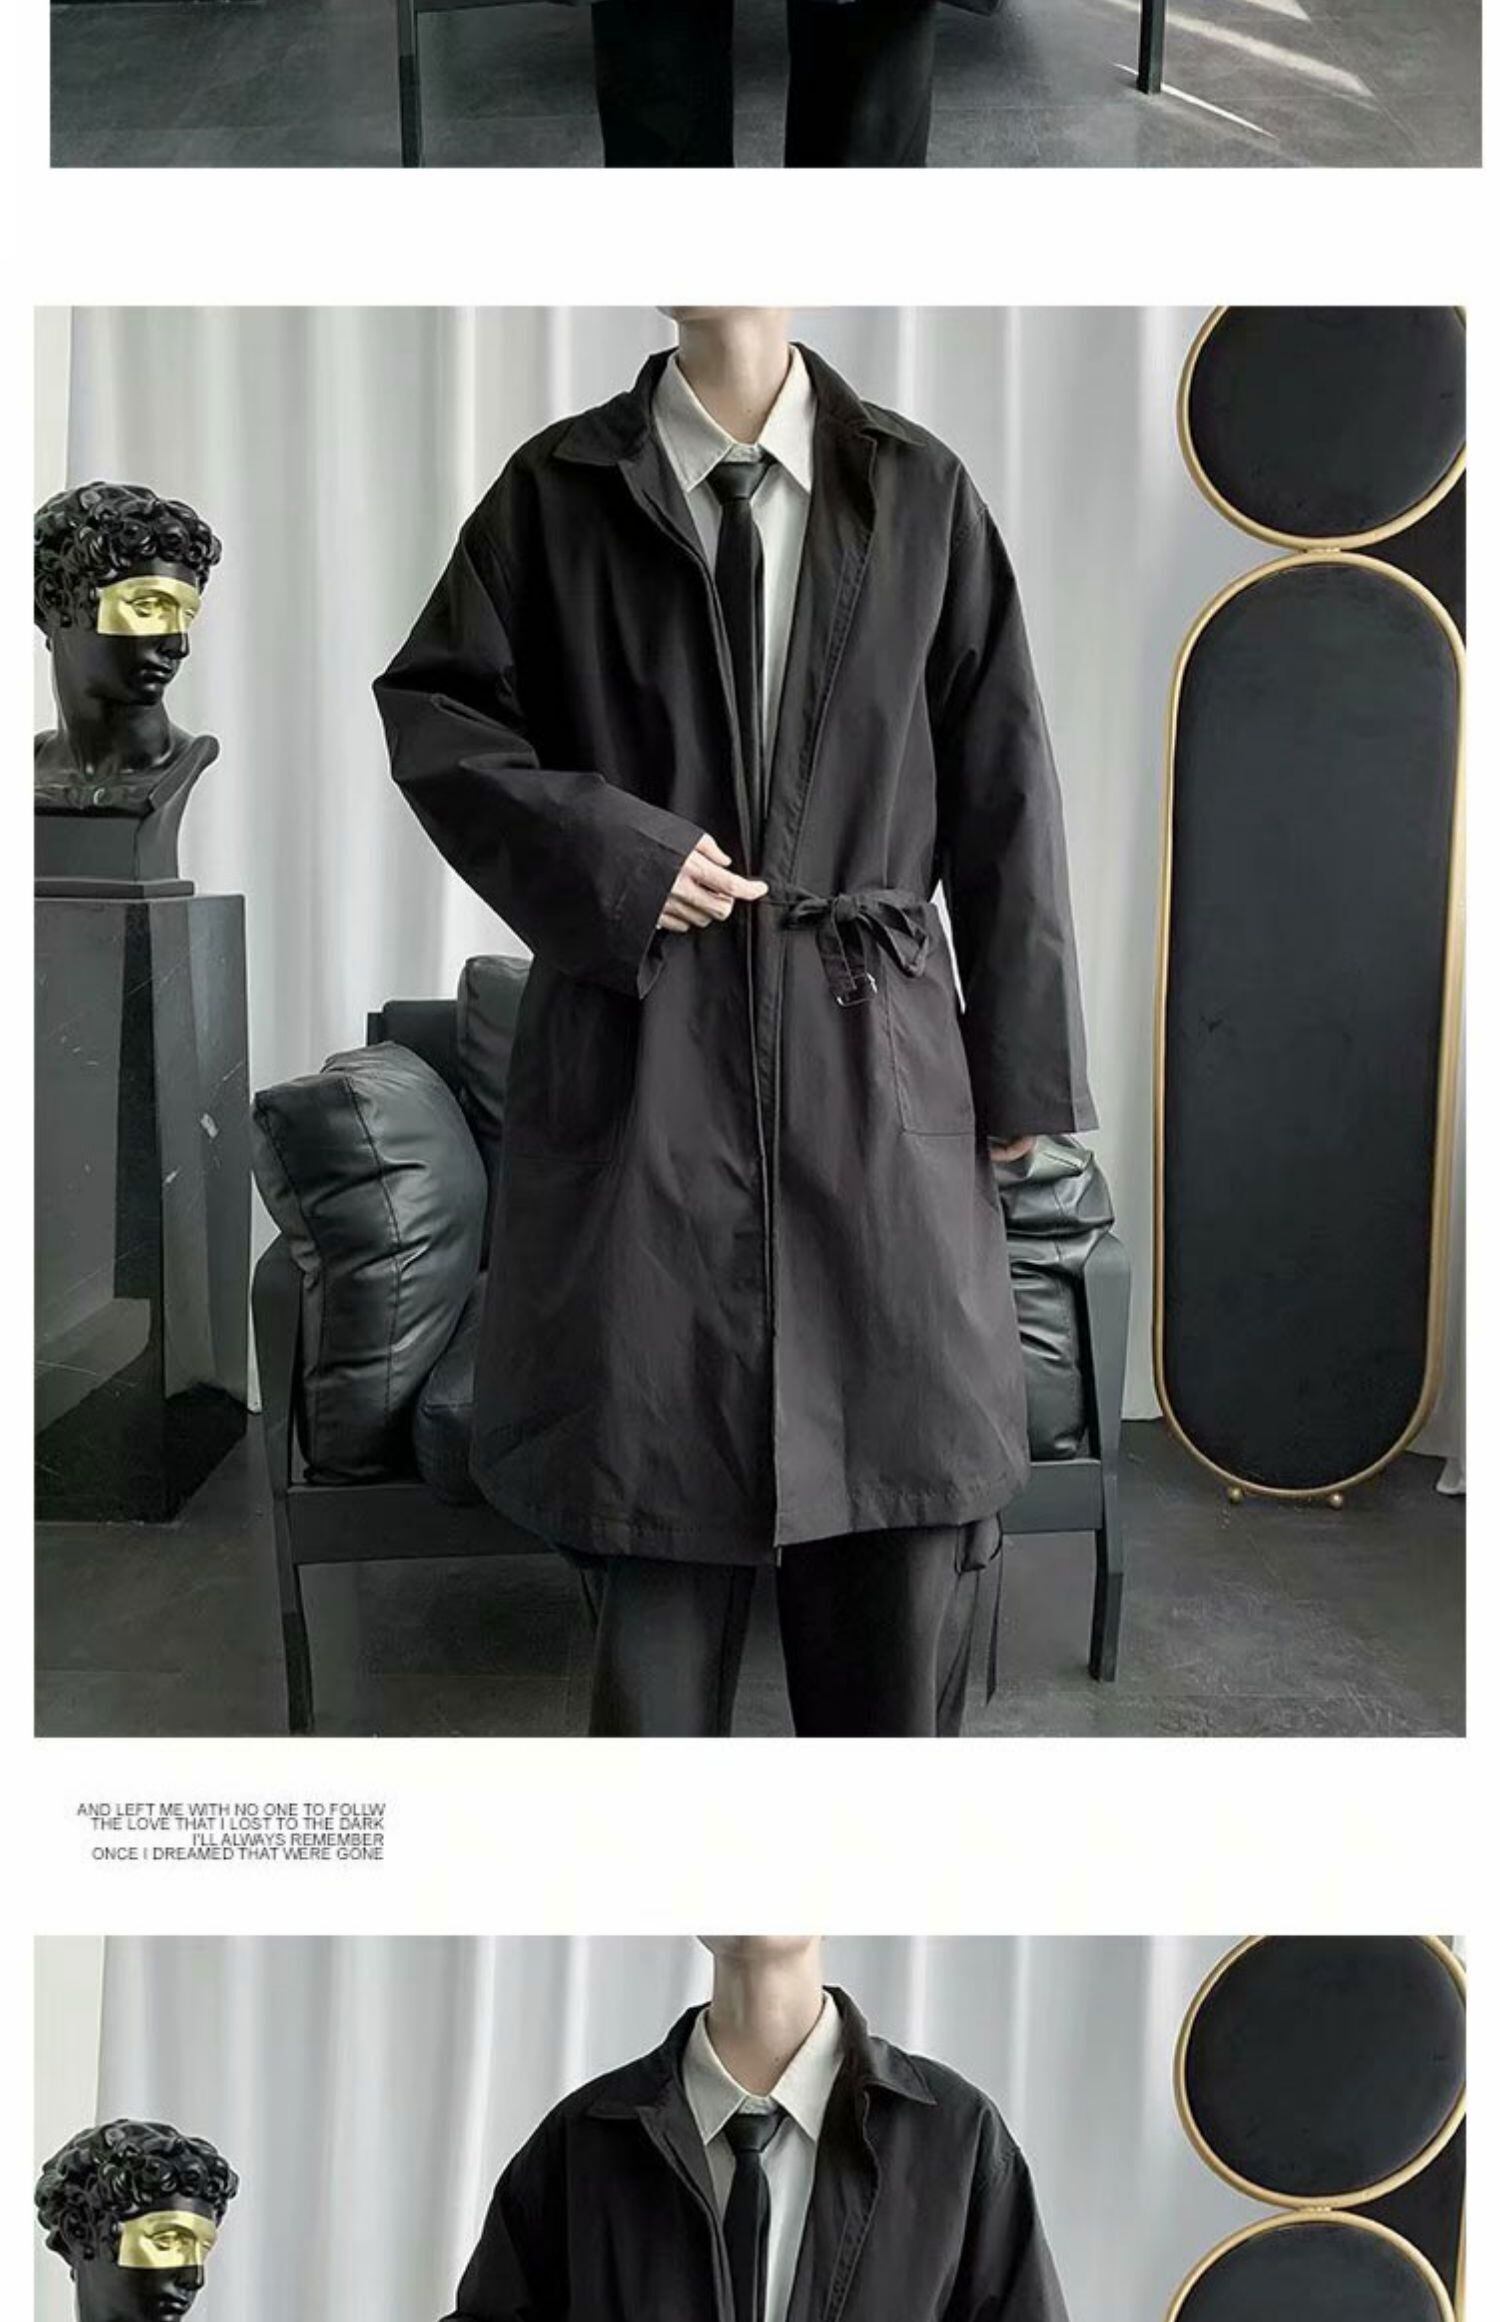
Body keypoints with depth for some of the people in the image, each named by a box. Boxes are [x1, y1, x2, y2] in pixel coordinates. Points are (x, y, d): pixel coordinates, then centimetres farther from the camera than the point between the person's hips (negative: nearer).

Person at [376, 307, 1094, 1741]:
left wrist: (1022, 1060, 5)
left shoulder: (920, 494, 7)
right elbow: (429, 706, 6)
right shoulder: (560, 489, 5)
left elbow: (1002, 788, 7)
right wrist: (606, 852, -10)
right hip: (640, 1046, -1)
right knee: (659, 1504, 6)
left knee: (909, 1491, 5)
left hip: (877, 1054, 1)